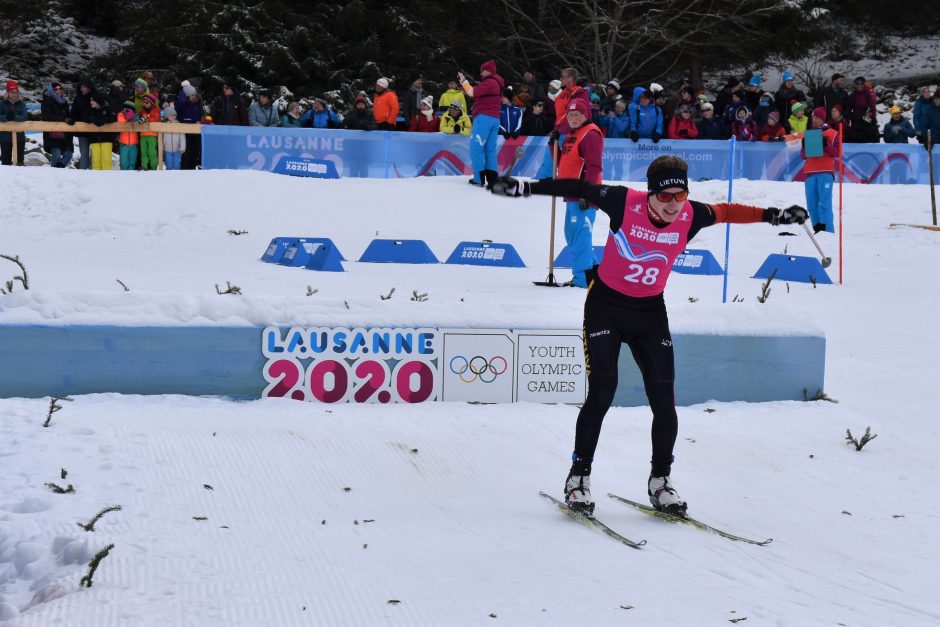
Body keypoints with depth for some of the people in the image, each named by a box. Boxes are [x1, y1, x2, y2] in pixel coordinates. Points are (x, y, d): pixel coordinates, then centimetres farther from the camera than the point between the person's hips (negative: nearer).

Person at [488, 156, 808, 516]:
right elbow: (577, 189, -14)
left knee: (664, 401, -1)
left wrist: (770, 215, 10)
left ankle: (660, 480, 18)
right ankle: (579, 476, 4)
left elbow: (726, 212, 7)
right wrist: (526, 188, -18)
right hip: (606, 305, -3)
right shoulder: (625, 202, -21)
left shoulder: (690, 216, -12)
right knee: (601, 394, -12)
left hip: (650, 313, 3)